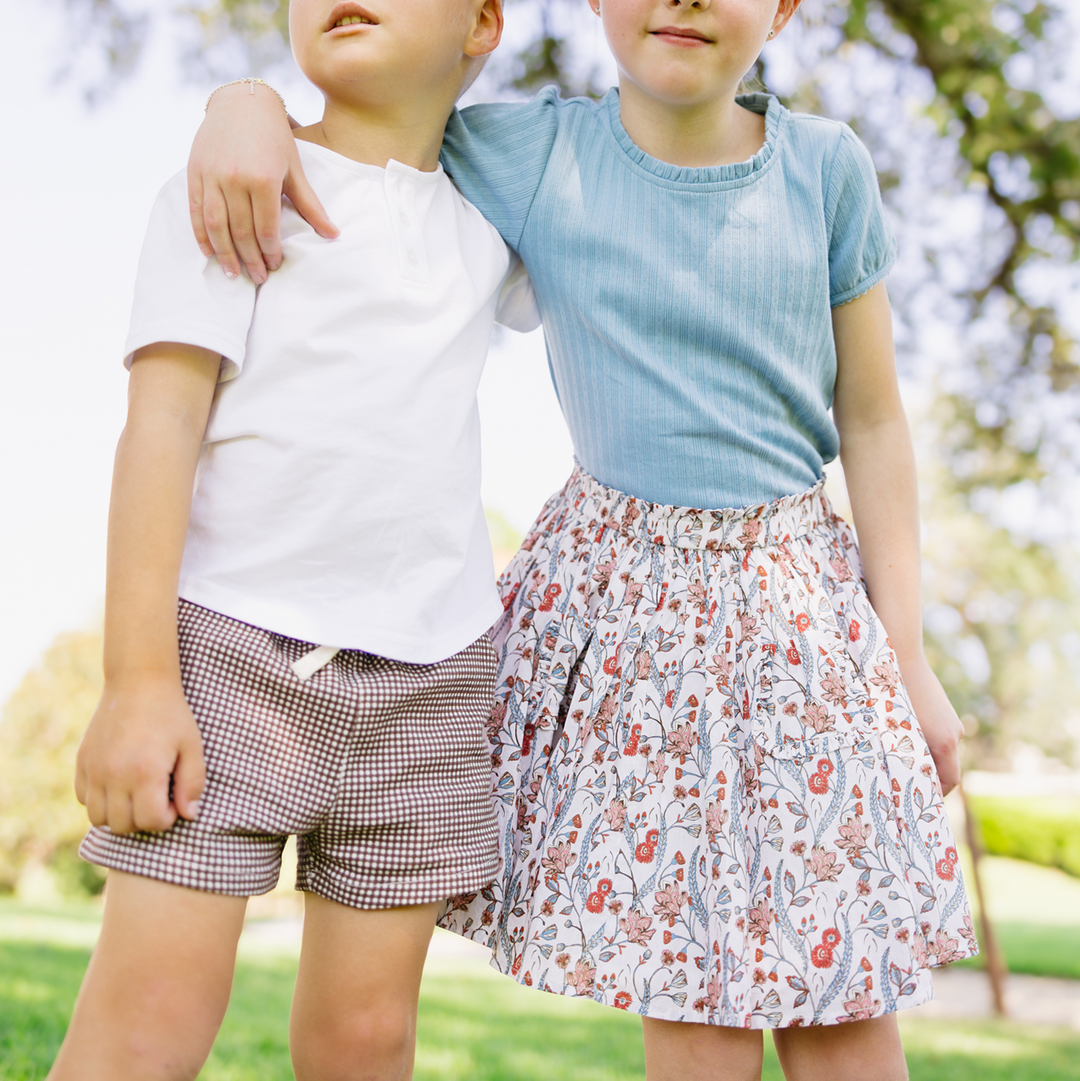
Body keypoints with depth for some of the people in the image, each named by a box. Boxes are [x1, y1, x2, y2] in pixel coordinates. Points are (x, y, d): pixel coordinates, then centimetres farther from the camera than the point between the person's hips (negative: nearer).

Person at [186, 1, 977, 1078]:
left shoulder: (826, 166, -2)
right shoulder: (531, 151, -4)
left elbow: (873, 424, 2)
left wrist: (909, 659, 2)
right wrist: (247, 106, -18)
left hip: (797, 599, 1)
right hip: (619, 598, -1)